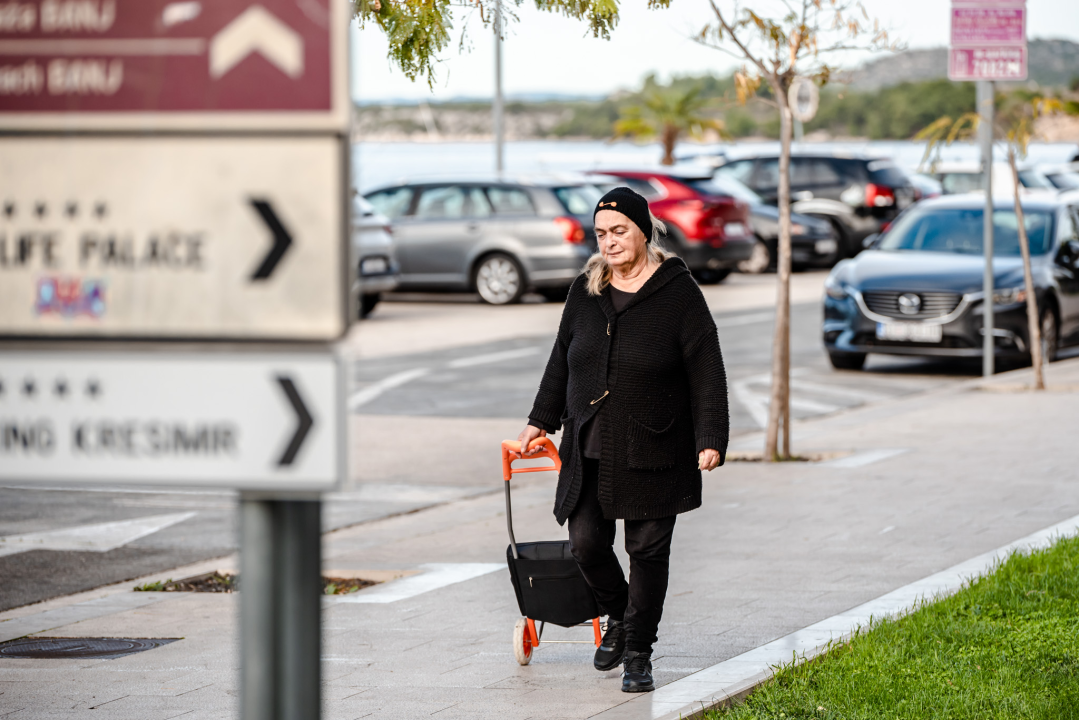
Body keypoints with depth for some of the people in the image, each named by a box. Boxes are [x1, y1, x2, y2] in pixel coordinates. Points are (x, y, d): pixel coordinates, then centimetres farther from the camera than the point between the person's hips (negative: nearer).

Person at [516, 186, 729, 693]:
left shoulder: (678, 292, -5)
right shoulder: (586, 290, 8)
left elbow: (706, 373, -6)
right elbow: (562, 361, 19)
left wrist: (710, 439, -13)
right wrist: (541, 420, 21)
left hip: (653, 451, -4)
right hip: (590, 448, 4)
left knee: (648, 551, 1)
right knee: (586, 542, -2)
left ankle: (638, 653, 13)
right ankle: (618, 617, 27)